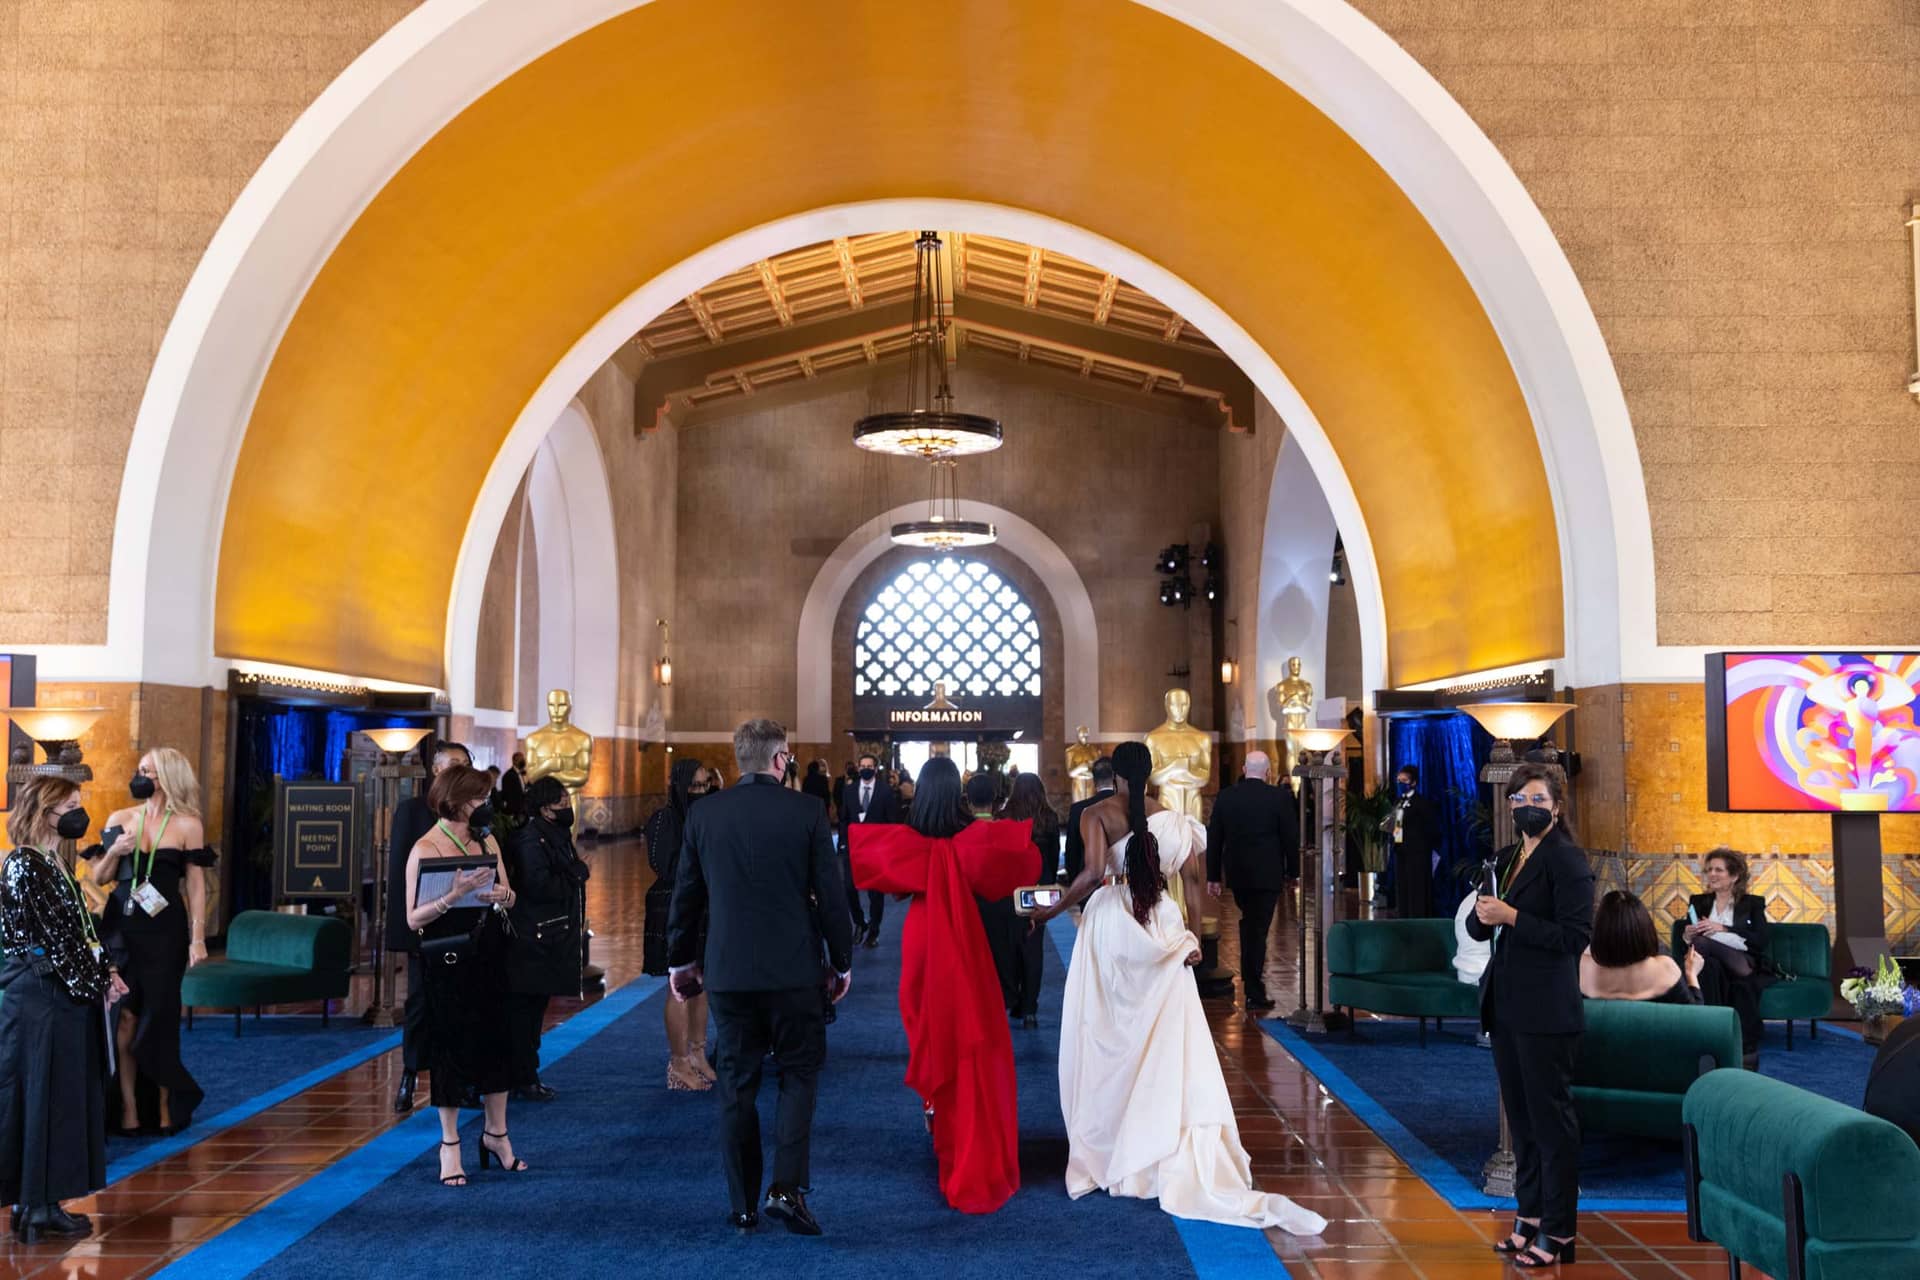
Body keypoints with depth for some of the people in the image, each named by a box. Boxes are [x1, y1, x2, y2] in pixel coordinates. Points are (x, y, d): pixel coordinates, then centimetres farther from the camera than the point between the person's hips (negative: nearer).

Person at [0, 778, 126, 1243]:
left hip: (66, 994, 9)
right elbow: (54, 940, -17)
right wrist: (97, 983, -9)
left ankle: (43, 1201, 19)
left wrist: (106, 971, 2)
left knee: (64, 1097, 12)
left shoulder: (56, 863, 12)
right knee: (38, 1098, -1)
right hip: (39, 997, -9)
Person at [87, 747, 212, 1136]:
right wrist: (114, 851, -10)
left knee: (158, 1017, 4)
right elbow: (99, 878, 10)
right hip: (121, 927, 2)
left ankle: (163, 1107, 15)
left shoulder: (187, 825, -2)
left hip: (165, 930, -2)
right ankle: (129, 1108, 4)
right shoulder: (120, 819, 6)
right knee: (124, 1017, 0)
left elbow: (196, 886, -3)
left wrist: (197, 939, -8)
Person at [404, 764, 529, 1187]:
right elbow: (414, 918, -14)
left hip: (488, 954, 6)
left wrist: (500, 893, -13)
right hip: (448, 958, -6)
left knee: (496, 1039, 10)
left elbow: (509, 897, 10)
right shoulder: (426, 849, -11)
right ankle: (449, 1144, 15)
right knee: (452, 1045, 2)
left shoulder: (486, 840, 8)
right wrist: (455, 894, -27)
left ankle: (496, 1132, 25)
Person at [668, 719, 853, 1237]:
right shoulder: (807, 811, -7)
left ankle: (742, 1205, 14)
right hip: (793, 969, -2)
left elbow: (685, 893, 7)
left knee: (736, 1083, 10)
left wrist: (680, 960, 19)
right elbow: (831, 894, -5)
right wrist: (842, 962, 8)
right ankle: (787, 1186, -5)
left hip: (726, 970, 2)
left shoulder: (703, 813, 0)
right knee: (799, 1073, 10)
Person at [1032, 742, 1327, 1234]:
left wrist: (1054, 909, -8)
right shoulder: (1170, 818, 6)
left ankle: (1105, 1153, 13)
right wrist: (1193, 935, 2)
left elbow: (1094, 873, -18)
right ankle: (1188, 1162, 1)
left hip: (1110, 930, -2)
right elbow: (1194, 878, 0)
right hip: (1161, 931, 2)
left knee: (1108, 1043, 7)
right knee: (1170, 1045, 3)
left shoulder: (1097, 814, -5)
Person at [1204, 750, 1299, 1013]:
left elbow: (1213, 839, 3)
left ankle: (1252, 980, 30)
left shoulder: (1225, 797, 0)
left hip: (1236, 874, 3)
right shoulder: (1280, 797, -9)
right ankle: (1255, 995, 3)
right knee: (1258, 930, 0)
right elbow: (1291, 838, -8)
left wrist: (1213, 876, 10)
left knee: (1248, 923, 23)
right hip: (1267, 875, -3)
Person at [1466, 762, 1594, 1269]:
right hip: (1506, 1005, 8)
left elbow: (1575, 936, -17)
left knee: (1551, 1117, -1)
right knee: (1520, 1114, 13)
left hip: (1546, 1012, -8)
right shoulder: (1506, 859, 14)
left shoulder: (1567, 860, -10)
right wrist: (1482, 916, -5)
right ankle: (1530, 1216, 23)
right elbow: (1479, 928, 17)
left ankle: (1558, 1232, 6)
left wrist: (1511, 917, -19)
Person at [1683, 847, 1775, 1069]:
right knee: (1711, 965, -39)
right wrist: (1687, 936, -13)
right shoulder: (1698, 902, 21)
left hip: (1746, 965, -2)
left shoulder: (1753, 903, 11)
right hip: (1711, 967, 2)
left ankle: (1747, 1052, -35)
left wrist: (1722, 929, -15)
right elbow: (1685, 939, 13)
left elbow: (1761, 940, -5)